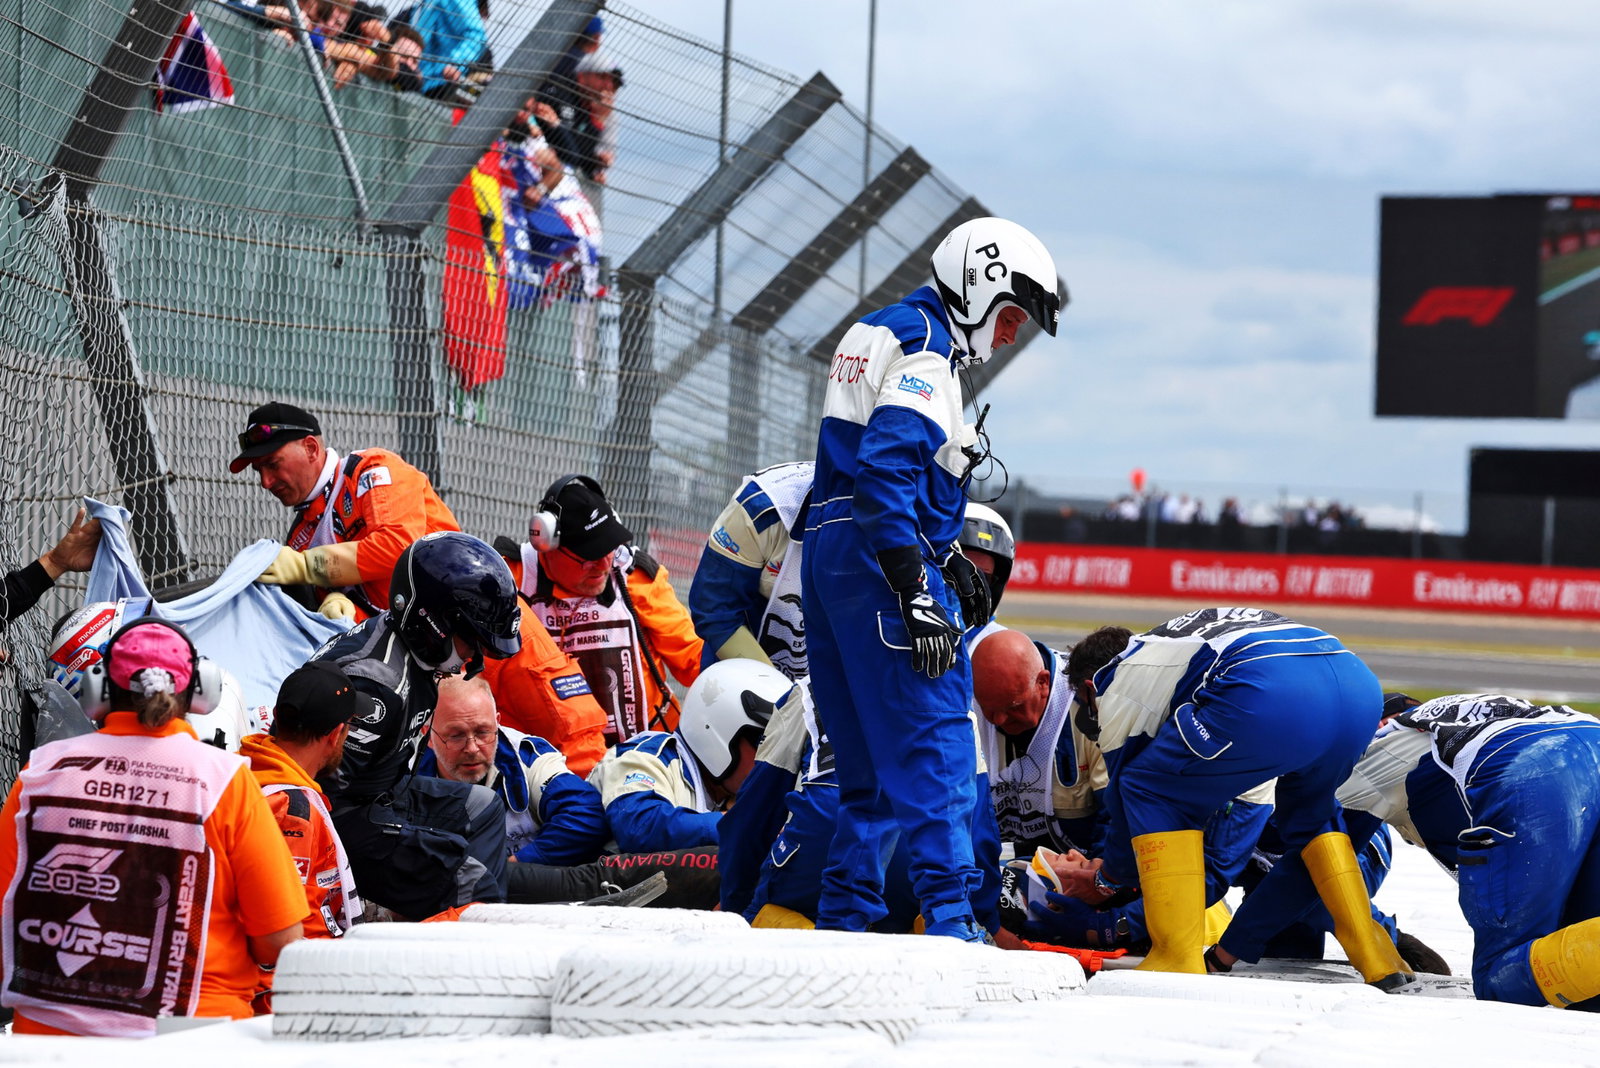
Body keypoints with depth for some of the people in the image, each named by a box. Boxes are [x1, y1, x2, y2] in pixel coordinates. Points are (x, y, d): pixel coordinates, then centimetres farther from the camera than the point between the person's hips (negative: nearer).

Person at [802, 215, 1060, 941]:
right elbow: (885, 473, -23)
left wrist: (948, 559, 25)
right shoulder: (924, 349, -11)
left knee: (872, 759, 14)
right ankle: (951, 923, -13)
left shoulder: (877, 335, 20)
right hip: (877, 562, -10)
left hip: (831, 555, 10)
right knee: (934, 746, -9)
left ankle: (843, 916, 15)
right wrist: (918, 595, -26)